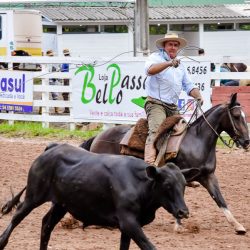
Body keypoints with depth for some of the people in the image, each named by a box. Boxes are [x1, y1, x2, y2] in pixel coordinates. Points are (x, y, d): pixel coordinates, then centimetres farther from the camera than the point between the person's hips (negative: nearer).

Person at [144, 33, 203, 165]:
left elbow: (188, 85, 22)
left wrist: (198, 96, 0)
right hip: (156, 103, -8)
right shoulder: (156, 57, 1)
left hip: (173, 107, 8)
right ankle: (149, 163, -41)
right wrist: (169, 63, -37)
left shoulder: (180, 66, 23)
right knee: (156, 131, -27)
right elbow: (150, 69, -22)